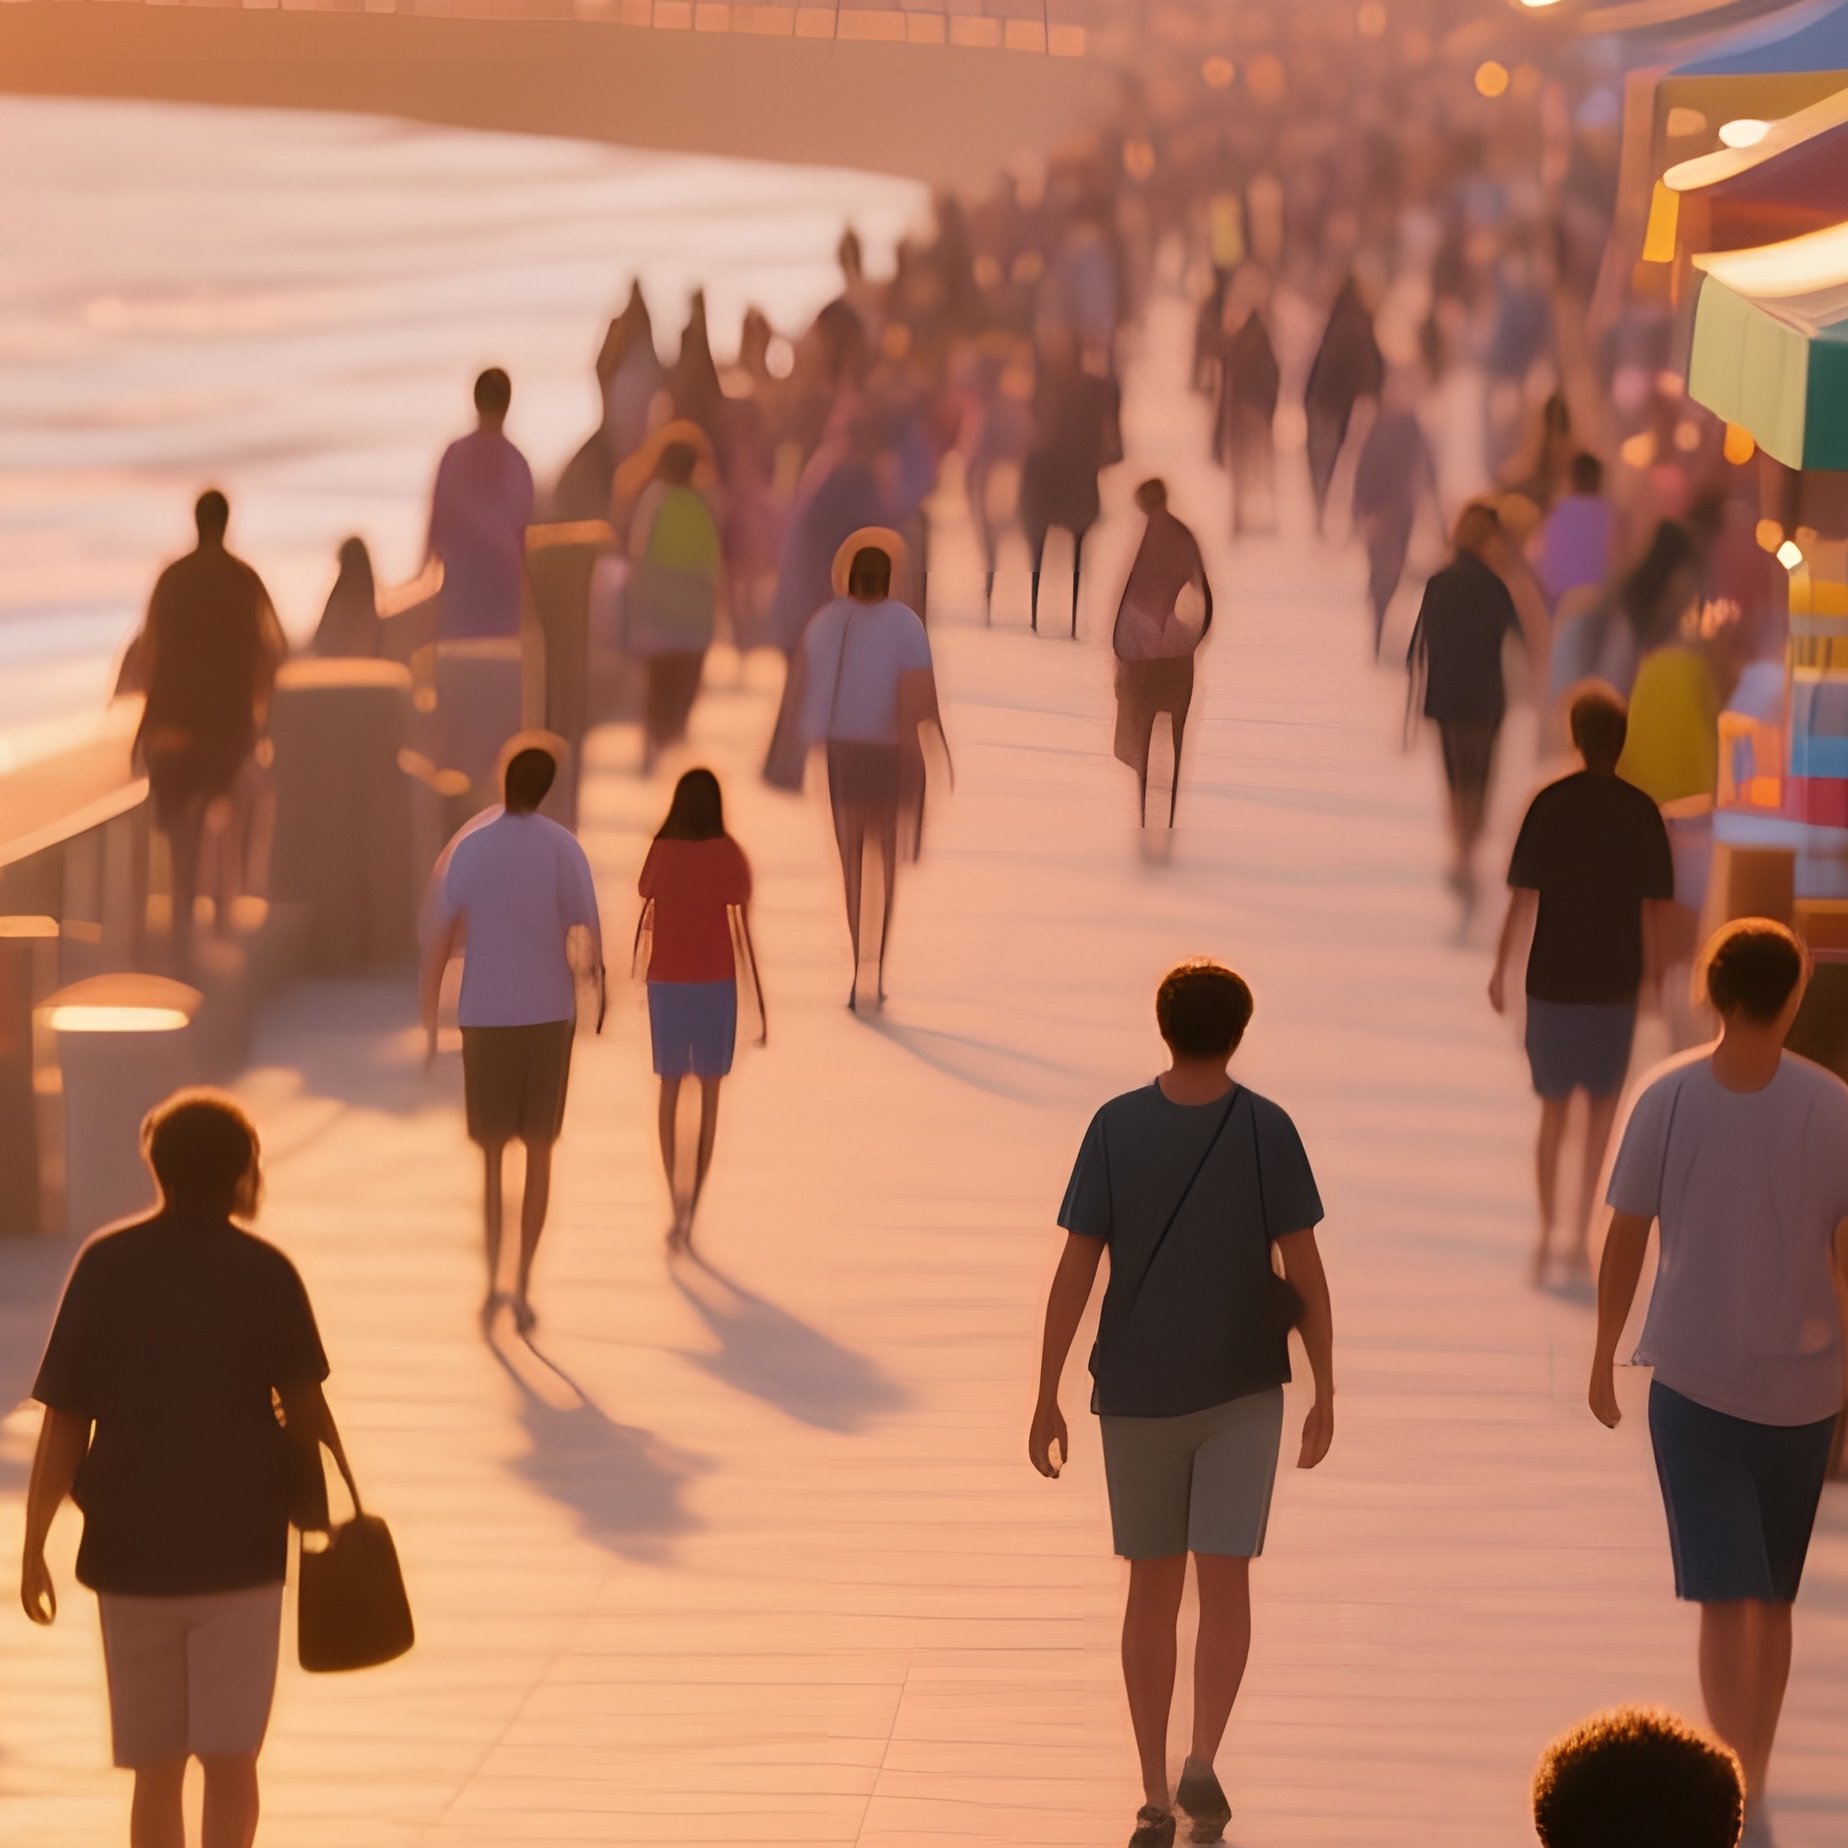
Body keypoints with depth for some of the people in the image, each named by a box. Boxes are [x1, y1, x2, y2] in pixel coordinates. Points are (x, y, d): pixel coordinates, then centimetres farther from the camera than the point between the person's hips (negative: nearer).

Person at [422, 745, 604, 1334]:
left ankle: (493, 1280, 5)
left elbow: (439, 942, -4)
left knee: (491, 1152, 13)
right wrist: (596, 975, 14)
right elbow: (589, 931, -9)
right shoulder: (561, 848, -6)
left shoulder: (468, 847, -3)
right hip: (548, 1014, -1)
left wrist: (430, 1022, 3)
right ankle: (523, 1285, 2)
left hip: (483, 1016, 1)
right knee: (539, 1151, 8)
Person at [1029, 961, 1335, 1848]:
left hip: (1136, 1395, 1)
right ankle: (1202, 1761, -15)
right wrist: (1324, 1394, 1)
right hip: (1243, 1390, -1)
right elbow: (1305, 1272, -9)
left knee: (1153, 1586, 10)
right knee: (1223, 1581, 4)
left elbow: (1075, 1269, -9)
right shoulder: (1267, 1130, -10)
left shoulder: (1115, 1128, -9)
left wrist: (1047, 1399, -3)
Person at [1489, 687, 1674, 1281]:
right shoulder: (1640, 811, -5)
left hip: (1552, 977, 0)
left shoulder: (1550, 804, -6)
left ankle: (1546, 1236, 8)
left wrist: (1501, 967, 3)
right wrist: (1651, 973, 7)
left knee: (1554, 1107, 11)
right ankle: (1582, 1234, 10)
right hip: (1615, 981, 0)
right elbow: (1652, 906, -4)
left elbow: (1522, 894, -6)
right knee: (1604, 1102, 14)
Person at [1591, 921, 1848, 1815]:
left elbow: (1625, 1239, -4)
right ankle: (1750, 1776, 27)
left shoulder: (1668, 1098, -9)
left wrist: (1605, 1354, 9)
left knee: (1727, 1598, -1)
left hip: (1693, 1380, -1)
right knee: (1773, 1596, 17)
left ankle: (1739, 1786, -12)